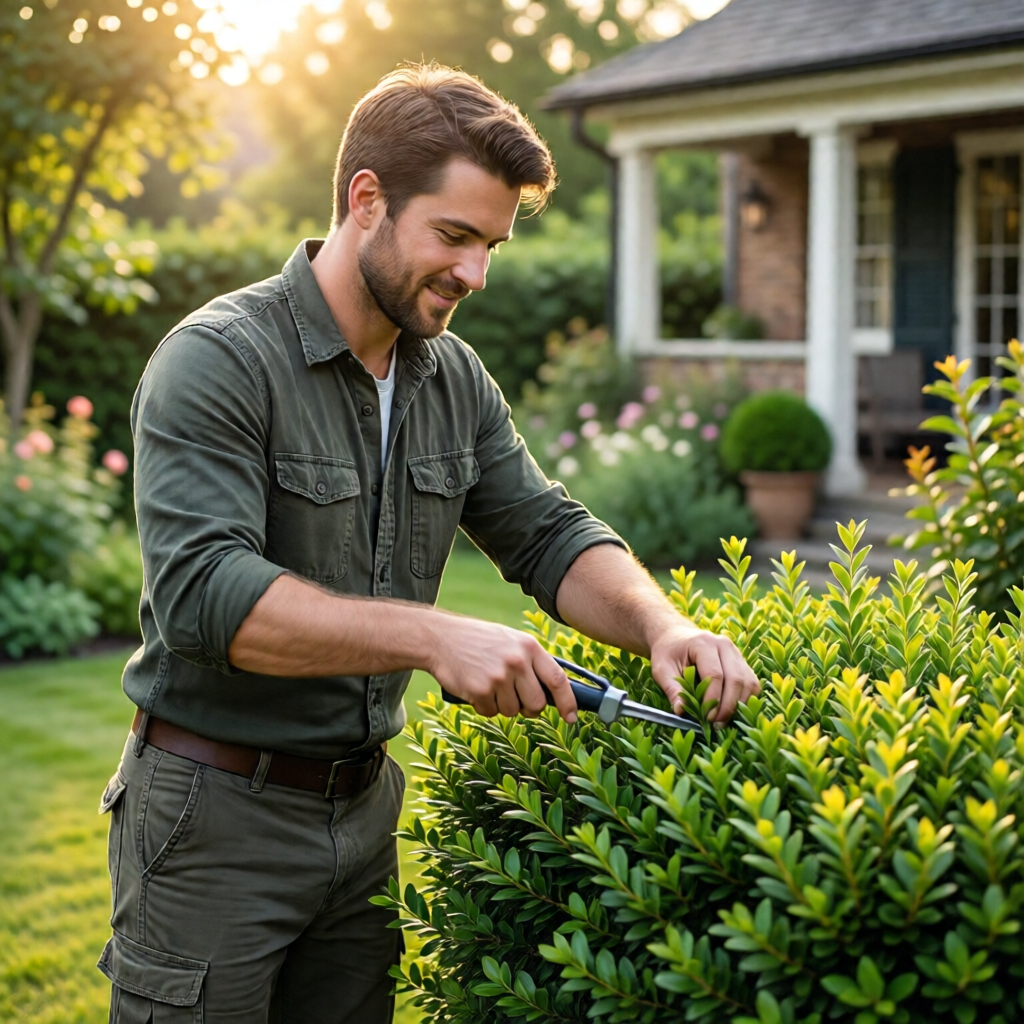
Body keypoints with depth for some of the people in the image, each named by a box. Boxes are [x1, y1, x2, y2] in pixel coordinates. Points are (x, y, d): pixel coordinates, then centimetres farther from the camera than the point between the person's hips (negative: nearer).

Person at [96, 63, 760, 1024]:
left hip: (363, 803, 7)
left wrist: (660, 624, -14)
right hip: (216, 812, -6)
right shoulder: (217, 360, -17)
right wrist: (432, 637, -34)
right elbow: (203, 590, -28)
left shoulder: (454, 378, 6)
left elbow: (549, 536, 7)